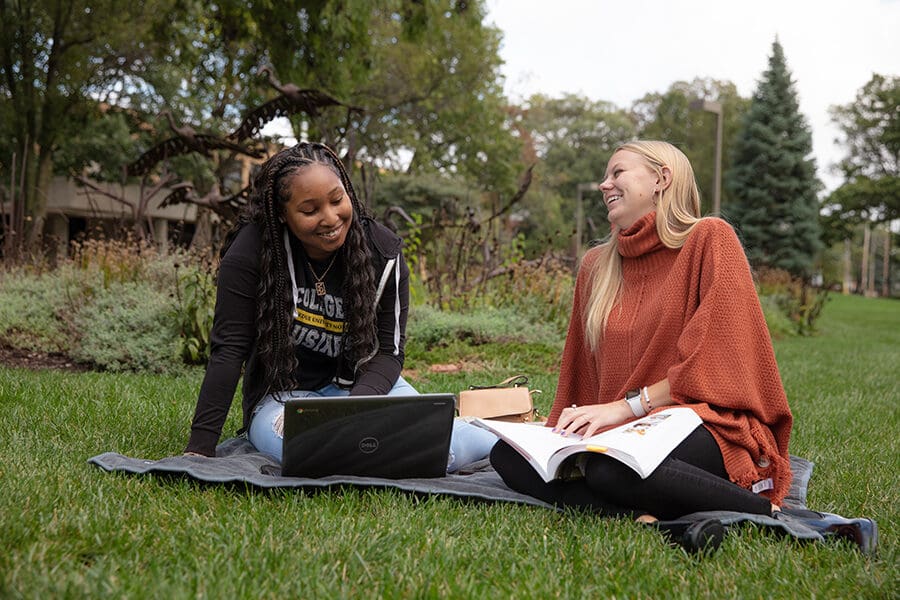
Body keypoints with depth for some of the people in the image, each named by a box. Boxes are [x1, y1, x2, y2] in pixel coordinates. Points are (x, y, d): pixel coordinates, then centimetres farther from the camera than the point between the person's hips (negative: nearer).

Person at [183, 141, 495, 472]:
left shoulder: (383, 250, -9)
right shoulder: (253, 249, -16)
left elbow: (388, 351, -7)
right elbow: (229, 349, -14)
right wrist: (200, 447, -17)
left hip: (364, 383, 1)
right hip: (282, 394, -1)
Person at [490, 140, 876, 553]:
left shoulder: (709, 238, -1)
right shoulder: (596, 267, 15)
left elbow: (714, 360, -10)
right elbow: (580, 378, 19)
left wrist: (628, 406, -16)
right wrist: (566, 433, 2)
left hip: (712, 423, -6)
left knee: (610, 465, -37)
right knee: (507, 454, -15)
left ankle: (762, 511, -19)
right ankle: (652, 518, -28)